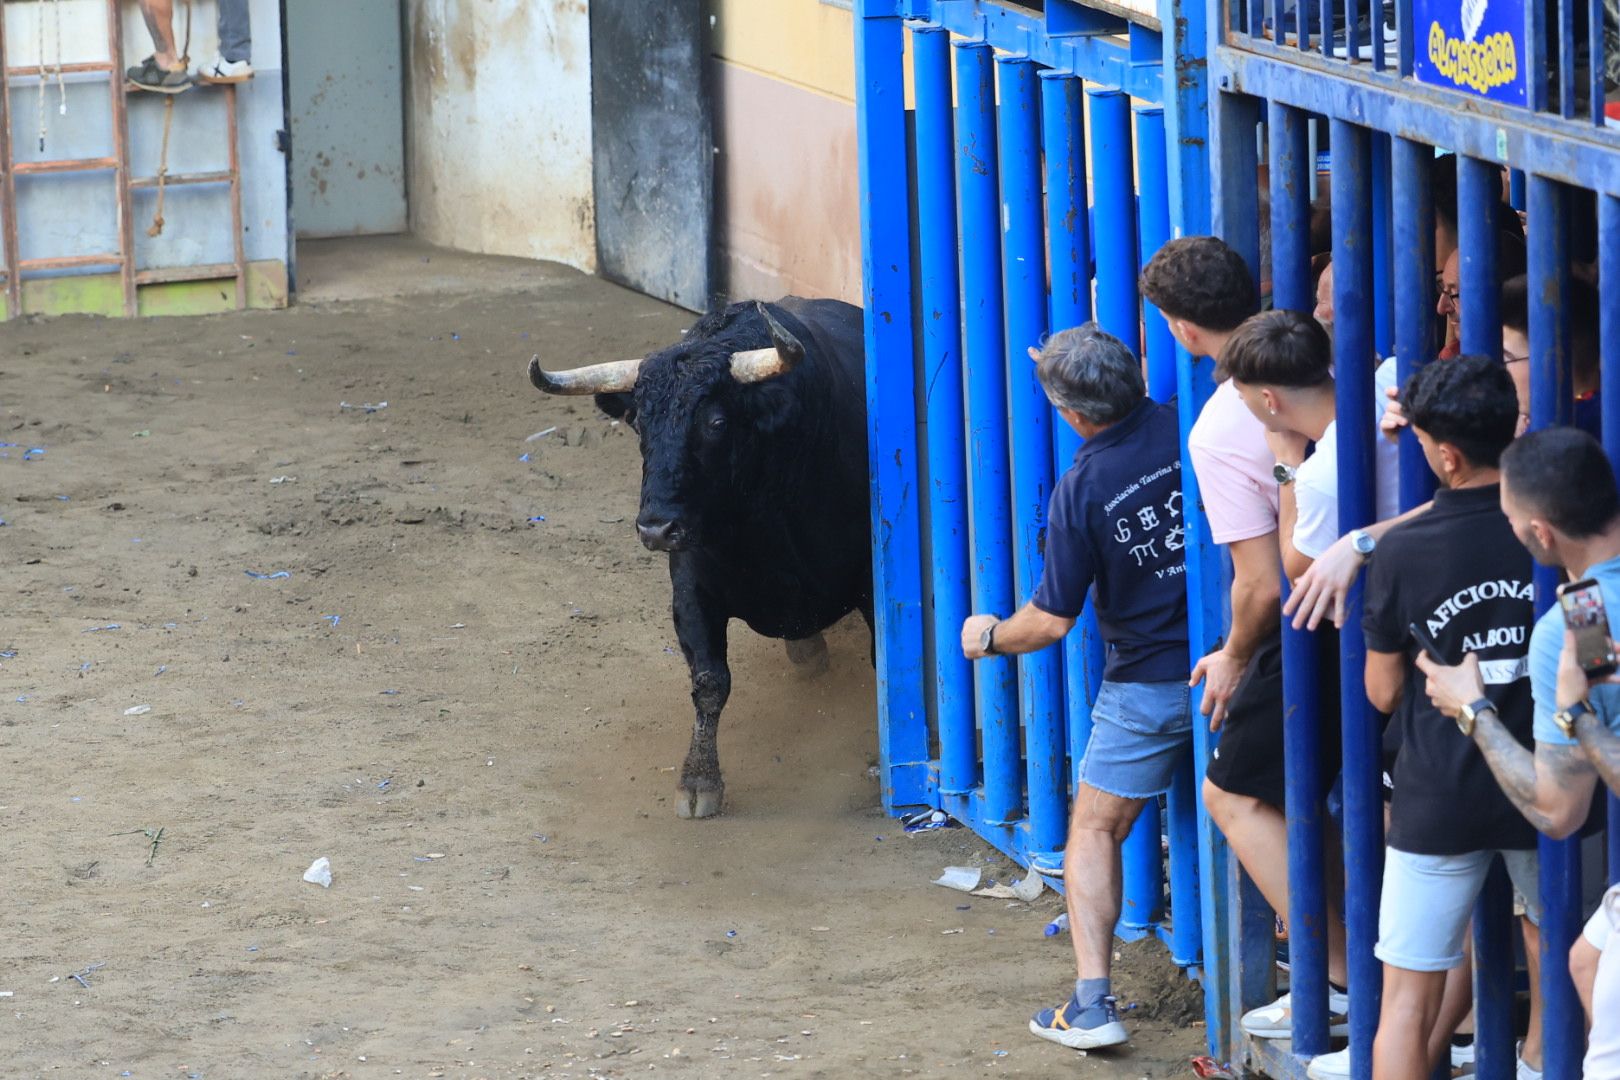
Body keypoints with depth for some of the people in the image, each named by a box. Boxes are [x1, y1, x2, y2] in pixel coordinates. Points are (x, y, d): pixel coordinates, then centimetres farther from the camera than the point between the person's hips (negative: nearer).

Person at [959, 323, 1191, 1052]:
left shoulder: (1081, 488, -14)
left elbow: (1051, 620, -8)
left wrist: (991, 636, 12)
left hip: (1149, 683, -3)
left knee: (1095, 830, 9)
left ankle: (1092, 1001, -1)